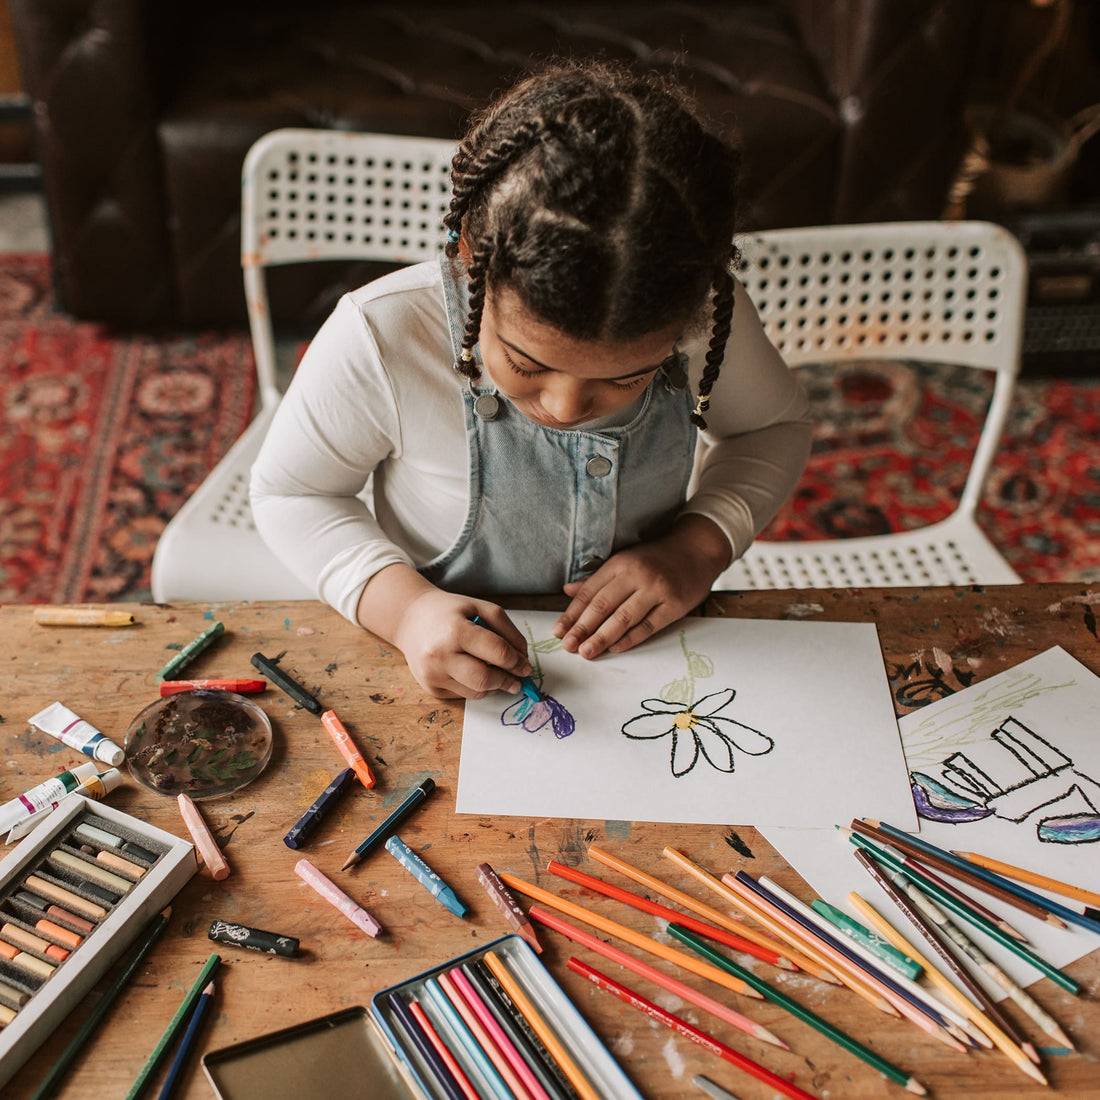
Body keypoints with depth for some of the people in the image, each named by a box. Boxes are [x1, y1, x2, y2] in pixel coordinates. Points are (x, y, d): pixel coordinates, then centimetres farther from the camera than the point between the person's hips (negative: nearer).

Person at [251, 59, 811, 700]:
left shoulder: (707, 314, -17)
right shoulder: (379, 337, -25)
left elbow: (774, 427, 4)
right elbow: (292, 492, -9)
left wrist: (697, 550, -13)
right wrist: (404, 607, -25)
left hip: (641, 655, 2)